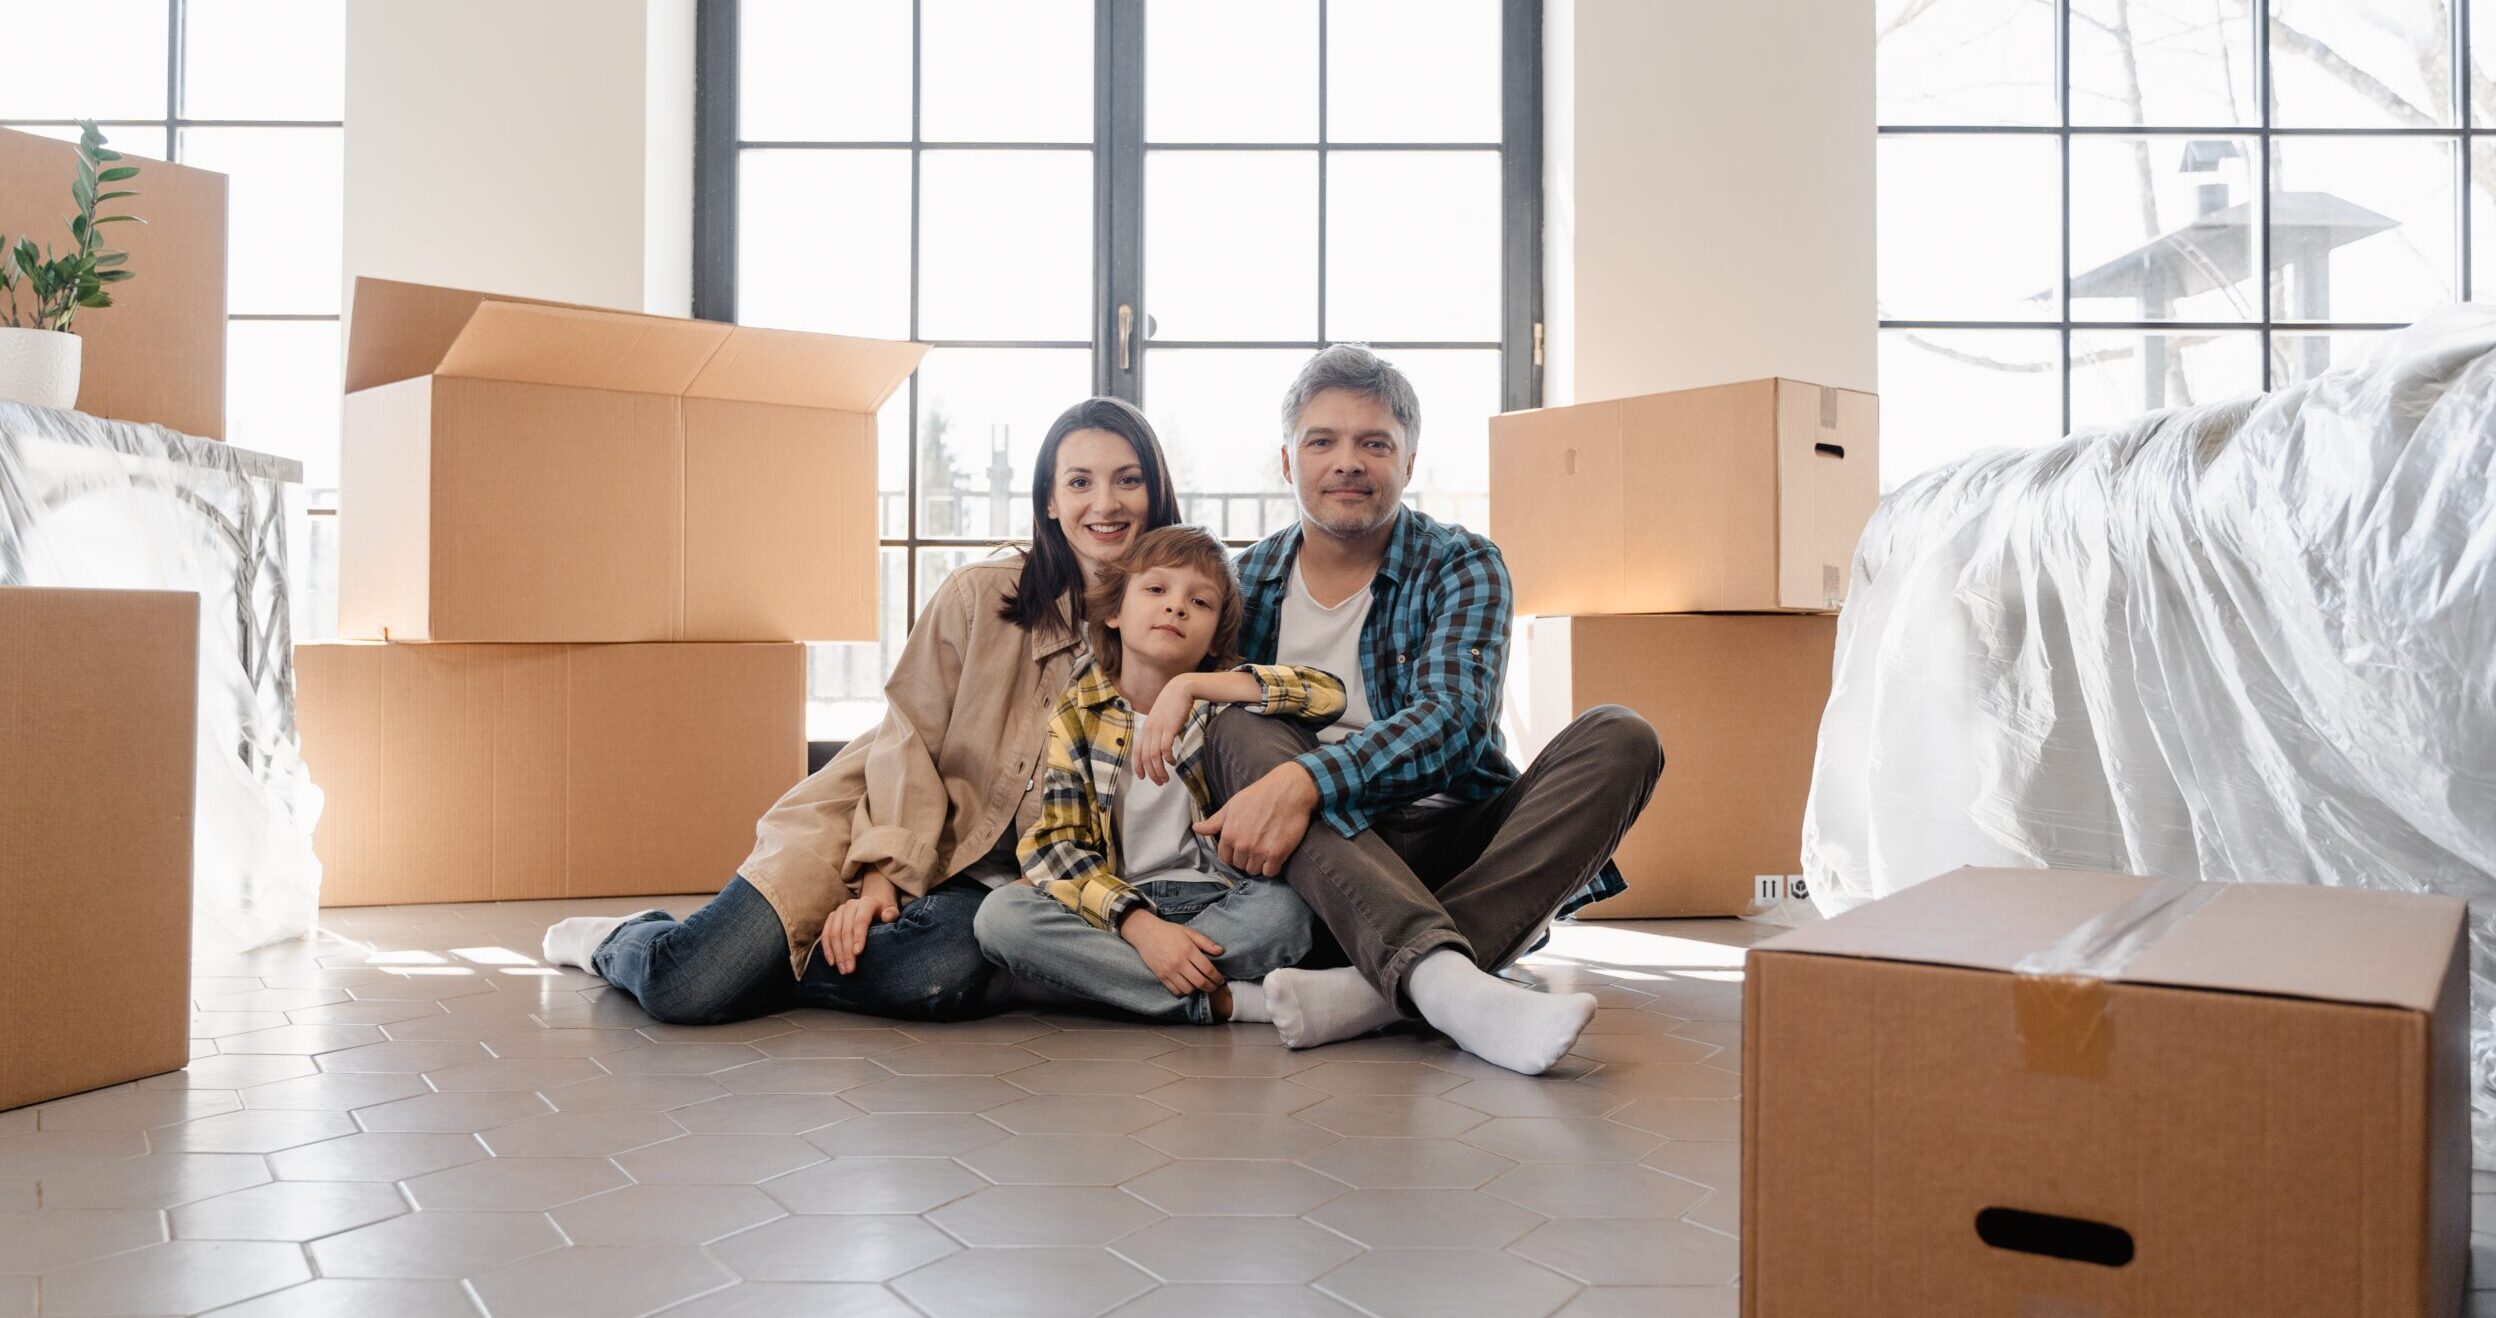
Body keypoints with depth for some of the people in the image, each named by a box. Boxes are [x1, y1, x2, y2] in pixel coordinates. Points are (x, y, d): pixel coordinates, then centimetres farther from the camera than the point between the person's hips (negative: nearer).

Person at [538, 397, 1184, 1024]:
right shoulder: (979, 594, -5)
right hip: (880, 820, -2)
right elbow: (907, 740, -6)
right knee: (688, 988, -20)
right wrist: (884, 873, -16)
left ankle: (751, 962, -6)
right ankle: (620, 940, 17)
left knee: (948, 977, -35)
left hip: (985, 878, 2)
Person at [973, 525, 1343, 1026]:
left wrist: (1189, 686, -22)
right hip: (1120, 904, 1)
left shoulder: (1221, 698, 4)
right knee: (1000, 914, -27)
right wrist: (1139, 925, -23)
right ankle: (1221, 1000, -24)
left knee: (1285, 911, -32)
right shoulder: (1077, 716, 3)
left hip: (1219, 901, -1)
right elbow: (1054, 844, -6)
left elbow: (1329, 694, -15)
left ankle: (1101, 974, -17)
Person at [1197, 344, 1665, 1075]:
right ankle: (1445, 981, -49)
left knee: (1618, 739, -22)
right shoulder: (1248, 581, 9)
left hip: (1450, 852, 0)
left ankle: (1376, 989, -40)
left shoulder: (1461, 566, 0)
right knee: (1241, 731, -26)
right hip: (1311, 867, 1)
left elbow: (1453, 720, -18)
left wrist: (1305, 780, -33)